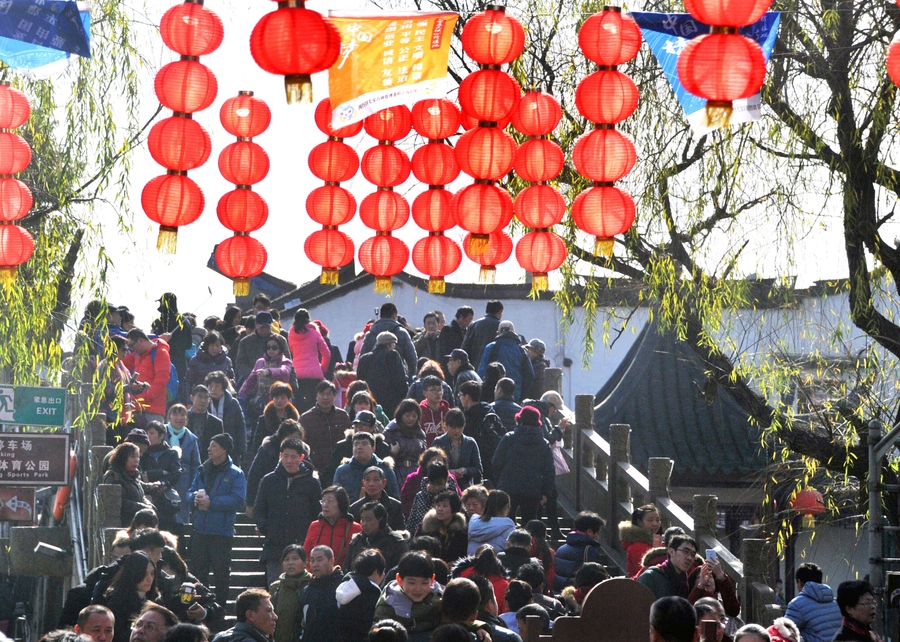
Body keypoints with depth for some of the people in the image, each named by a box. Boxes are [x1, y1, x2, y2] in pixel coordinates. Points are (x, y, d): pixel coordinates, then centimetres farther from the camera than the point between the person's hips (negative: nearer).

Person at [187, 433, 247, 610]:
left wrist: (211, 501, -20)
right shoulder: (203, 470, 13)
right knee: (198, 569, 11)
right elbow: (190, 492, 13)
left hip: (222, 532, -6)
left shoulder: (236, 474, -6)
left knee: (221, 572, 1)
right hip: (200, 529, 6)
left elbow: (237, 500, -16)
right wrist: (195, 497, -12)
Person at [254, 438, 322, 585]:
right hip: (274, 546, 2)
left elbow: (319, 513, 8)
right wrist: (264, 527, -1)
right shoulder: (269, 481, 12)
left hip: (302, 547, -2)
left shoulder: (312, 483, 6)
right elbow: (258, 509, 15)